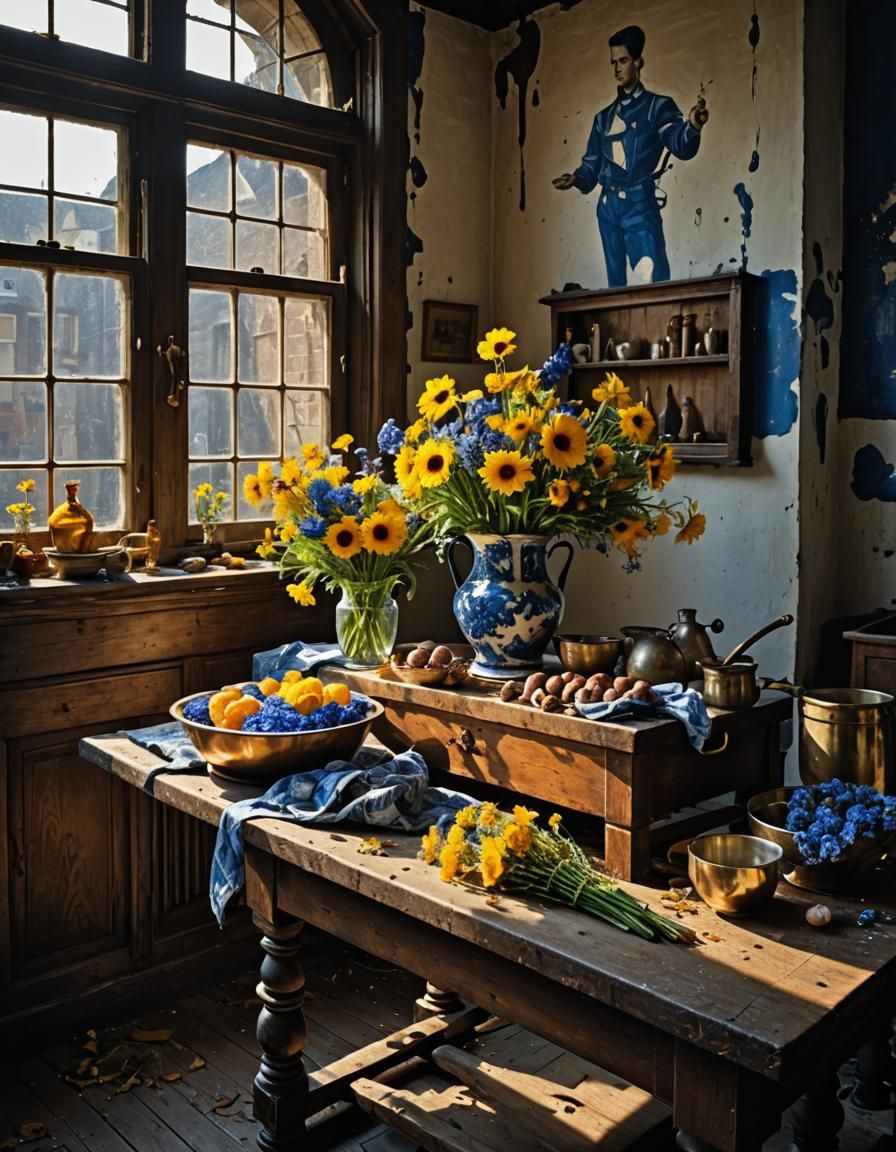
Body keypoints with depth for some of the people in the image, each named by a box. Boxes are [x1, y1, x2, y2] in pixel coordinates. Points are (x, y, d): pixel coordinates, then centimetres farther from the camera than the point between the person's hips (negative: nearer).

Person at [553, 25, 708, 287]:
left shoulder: (658, 106, 6)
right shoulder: (604, 117, 20)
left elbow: (681, 146, -9)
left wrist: (692, 127, -32)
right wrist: (576, 179, -2)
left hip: (640, 204, -5)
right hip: (608, 207, 5)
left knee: (653, 283, -17)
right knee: (615, 284, 6)